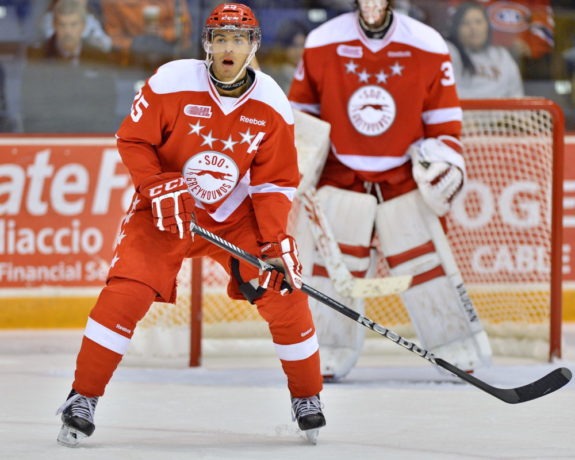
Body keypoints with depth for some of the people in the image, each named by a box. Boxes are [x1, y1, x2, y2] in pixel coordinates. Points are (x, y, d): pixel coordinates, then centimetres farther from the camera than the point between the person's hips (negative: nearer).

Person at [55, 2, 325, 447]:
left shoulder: (272, 105, -11)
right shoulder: (171, 84, -19)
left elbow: (275, 182, -6)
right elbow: (132, 140, -9)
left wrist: (276, 243, -16)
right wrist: (159, 188, -22)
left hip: (237, 214, 2)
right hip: (167, 209, -2)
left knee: (286, 295, -7)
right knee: (126, 292, -19)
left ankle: (308, 397, 14)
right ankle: (83, 398, -8)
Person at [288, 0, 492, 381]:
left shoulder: (427, 46, -6)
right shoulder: (322, 44, -5)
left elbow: (444, 120, 1)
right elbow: (300, 109, 6)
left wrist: (445, 165, -12)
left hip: (404, 177, 0)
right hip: (342, 175, 0)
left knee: (425, 262, -5)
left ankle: (462, 353, 3)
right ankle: (326, 359, 2)